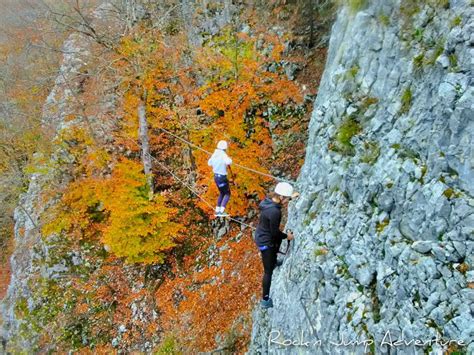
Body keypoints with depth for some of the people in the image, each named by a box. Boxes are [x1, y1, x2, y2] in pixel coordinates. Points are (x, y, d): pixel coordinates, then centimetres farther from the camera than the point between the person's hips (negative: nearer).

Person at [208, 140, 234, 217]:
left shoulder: (214, 154, 4)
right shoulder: (223, 155, -20)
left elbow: (209, 163, 20)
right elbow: (228, 162, -40)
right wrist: (229, 159, -17)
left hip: (216, 176, 8)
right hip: (222, 177, -8)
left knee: (221, 193, 21)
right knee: (227, 194, 2)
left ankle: (217, 210, 21)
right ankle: (221, 211, -8)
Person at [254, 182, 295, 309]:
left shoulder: (269, 199, -9)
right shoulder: (274, 211, -35)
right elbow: (275, 232, -24)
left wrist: (291, 197, 21)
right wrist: (287, 236, -6)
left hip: (261, 236, 9)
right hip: (266, 242, -9)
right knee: (269, 271, 5)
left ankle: (274, 262, 67)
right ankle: (265, 300, 20)